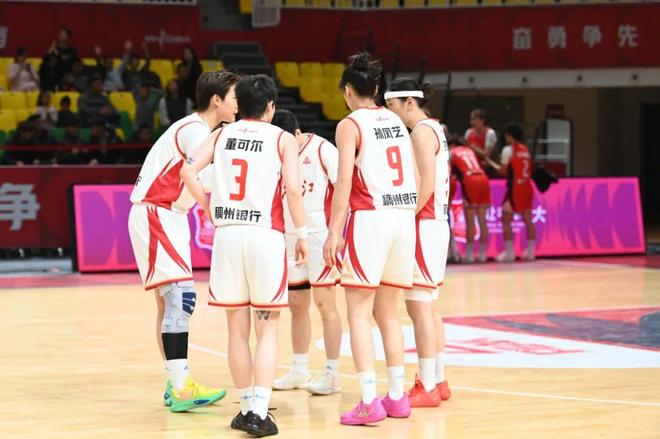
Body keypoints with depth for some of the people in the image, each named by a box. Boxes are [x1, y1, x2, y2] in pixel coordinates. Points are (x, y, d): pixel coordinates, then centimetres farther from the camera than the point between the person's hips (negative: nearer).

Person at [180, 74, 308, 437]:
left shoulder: (222, 134, 11)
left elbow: (188, 171, -1)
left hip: (227, 234, 3)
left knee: (238, 328, 12)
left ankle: (247, 407, 19)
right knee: (267, 328, 2)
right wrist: (301, 234, -1)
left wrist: (210, 209, 9)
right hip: (265, 235, -3)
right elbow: (293, 188, -10)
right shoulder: (282, 138, 2)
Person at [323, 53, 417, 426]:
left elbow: (344, 181, -12)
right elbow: (416, 179, 14)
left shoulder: (350, 125, -3)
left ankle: (369, 401, -11)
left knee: (359, 313, -3)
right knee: (387, 312, 15)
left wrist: (333, 232, -11)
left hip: (370, 217, -6)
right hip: (404, 216, 6)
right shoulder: (397, 121, 15)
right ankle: (397, 396, 17)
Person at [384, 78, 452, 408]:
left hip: (423, 226, -10)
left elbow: (426, 184, -22)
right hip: (435, 223, 10)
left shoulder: (421, 132, -13)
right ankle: (438, 381, 19)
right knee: (429, 306, 14)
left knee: (419, 306, -8)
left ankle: (427, 387, -7)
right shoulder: (434, 129, 17)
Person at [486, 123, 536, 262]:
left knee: (506, 220, -1)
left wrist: (491, 163, 7)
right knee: (528, 220, 10)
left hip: (514, 188, -7)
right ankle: (530, 252, 11)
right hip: (527, 188, 7)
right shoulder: (526, 150, 13)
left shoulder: (508, 149, -8)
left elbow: (503, 171, -8)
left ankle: (509, 253, -5)